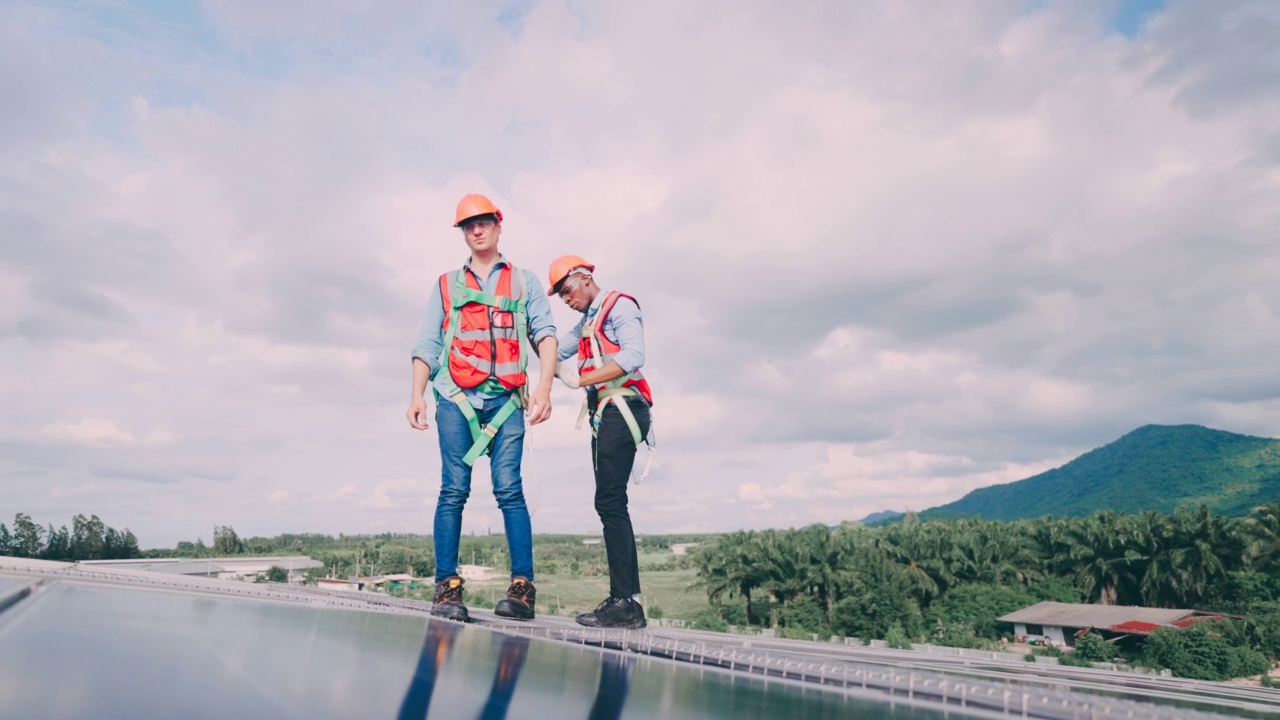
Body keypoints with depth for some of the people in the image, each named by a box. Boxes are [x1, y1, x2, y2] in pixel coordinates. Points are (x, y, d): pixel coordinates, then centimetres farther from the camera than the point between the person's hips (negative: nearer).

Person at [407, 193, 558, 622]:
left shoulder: (524, 282, 17)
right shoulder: (447, 285, 20)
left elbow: (545, 332, 4)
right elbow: (426, 344, 14)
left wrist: (544, 386, -11)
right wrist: (417, 395, 0)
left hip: (506, 398, -1)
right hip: (456, 397, 1)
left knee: (509, 489, -9)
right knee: (453, 491, -5)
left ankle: (523, 588, -9)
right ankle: (447, 588, -4)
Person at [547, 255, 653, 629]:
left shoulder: (619, 306, -1)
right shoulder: (587, 323, 26)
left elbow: (633, 356, -17)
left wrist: (579, 379, -19)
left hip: (621, 410, -9)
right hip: (604, 415, 9)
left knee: (610, 502, -15)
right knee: (611, 505, 5)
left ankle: (625, 602, -15)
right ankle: (625, 600, 7)